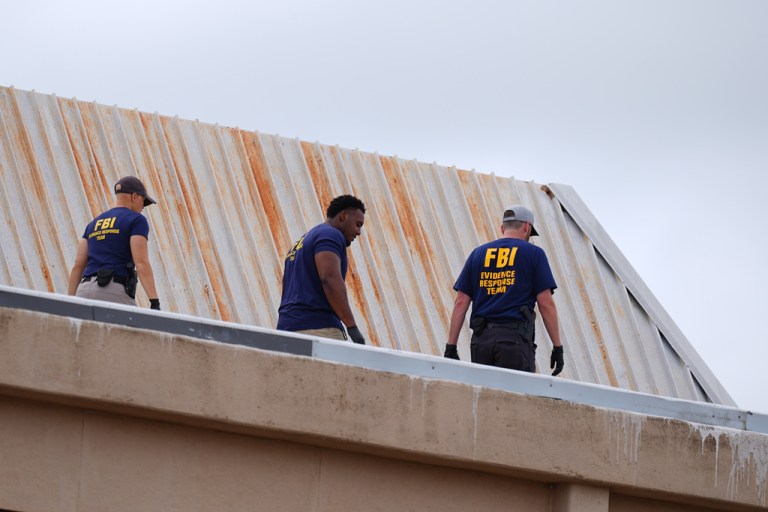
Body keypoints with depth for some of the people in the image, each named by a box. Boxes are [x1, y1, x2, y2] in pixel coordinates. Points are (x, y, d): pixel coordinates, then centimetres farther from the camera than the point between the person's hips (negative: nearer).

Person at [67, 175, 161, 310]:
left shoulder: (93, 224, 22)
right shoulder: (136, 220, 4)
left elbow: (77, 266, 15)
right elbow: (141, 263, -8)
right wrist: (155, 302, -14)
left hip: (84, 292, 6)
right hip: (115, 292, -6)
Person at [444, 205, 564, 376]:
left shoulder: (478, 254, 17)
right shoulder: (533, 253, 6)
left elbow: (461, 303, 10)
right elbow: (546, 304, -1)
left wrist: (451, 347, 10)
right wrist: (557, 347, 3)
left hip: (481, 339, 4)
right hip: (515, 338, -4)